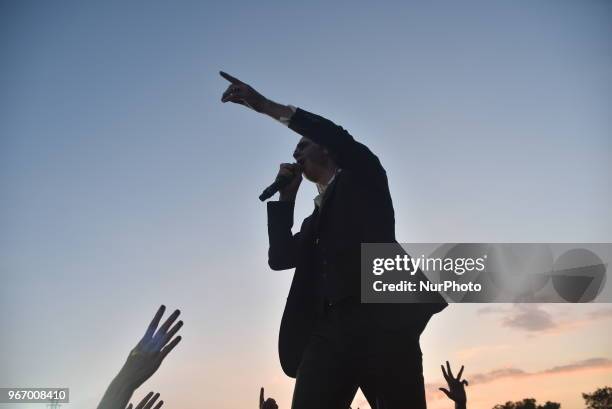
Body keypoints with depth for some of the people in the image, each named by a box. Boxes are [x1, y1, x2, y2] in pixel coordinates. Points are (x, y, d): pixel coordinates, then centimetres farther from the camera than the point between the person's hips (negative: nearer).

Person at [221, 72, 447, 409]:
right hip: (329, 329, 5)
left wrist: (267, 106, -3)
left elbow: (338, 137, -2)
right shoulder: (315, 220, 32)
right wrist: (286, 195, 20)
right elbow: (279, 257, 20)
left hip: (381, 318, -5)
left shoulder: (362, 179, 17)